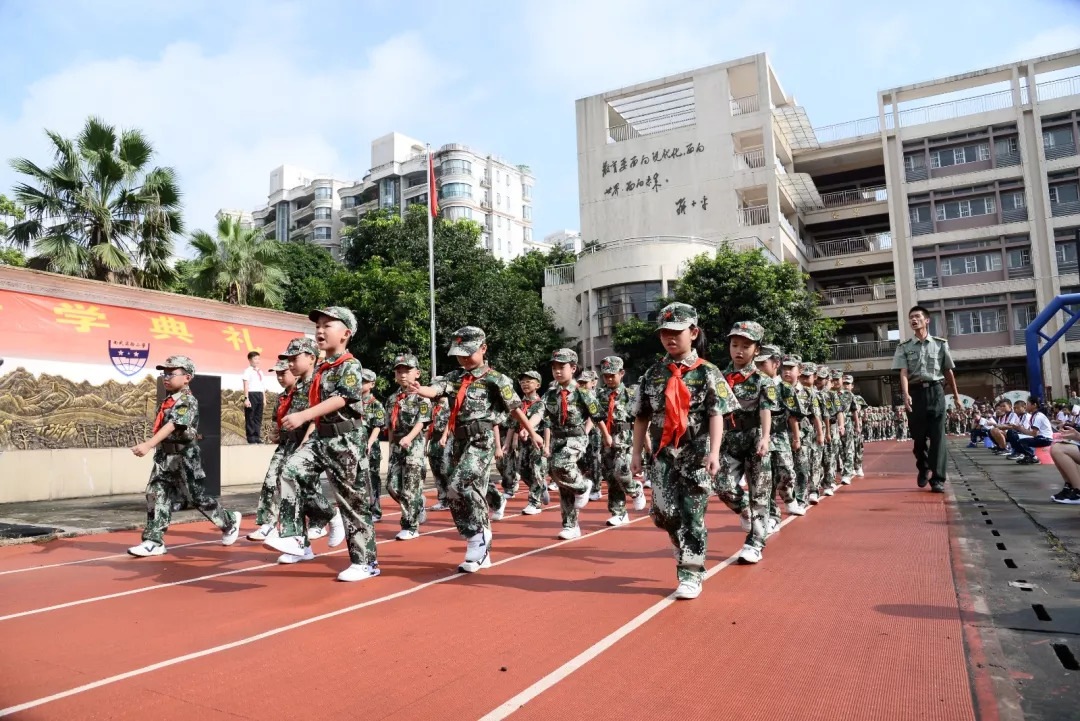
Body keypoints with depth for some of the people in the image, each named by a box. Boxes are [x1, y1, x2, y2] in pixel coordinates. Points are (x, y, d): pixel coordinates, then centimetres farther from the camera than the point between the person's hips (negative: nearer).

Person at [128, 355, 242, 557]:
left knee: (197, 497, 2)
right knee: (156, 495, 0)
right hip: (165, 456, 8)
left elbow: (172, 426, -32)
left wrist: (148, 445, -42)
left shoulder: (188, 401, -18)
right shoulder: (168, 400, 10)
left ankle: (230, 522, 23)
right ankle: (154, 541, 5)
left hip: (185, 457, -8)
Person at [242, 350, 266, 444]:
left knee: (258, 417, 7)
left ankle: (257, 437, 12)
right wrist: (246, 398, -16)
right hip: (251, 394, -7)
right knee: (250, 417, -3)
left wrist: (264, 398, 14)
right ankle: (251, 437, 0)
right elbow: (246, 385, -8)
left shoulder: (260, 372, 18)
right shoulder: (248, 371, -1)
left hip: (260, 395, 7)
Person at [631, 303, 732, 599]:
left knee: (692, 515, 0)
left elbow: (717, 415, -9)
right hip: (663, 454, 3)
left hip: (696, 455, -3)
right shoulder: (652, 374, 8)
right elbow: (641, 417, 10)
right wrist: (636, 453, 7)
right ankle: (689, 547, 25)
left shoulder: (707, 373, -2)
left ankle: (691, 575, 12)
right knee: (664, 513, -6)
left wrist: (714, 453, -20)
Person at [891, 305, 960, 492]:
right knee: (918, 435, 9)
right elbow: (903, 372, -5)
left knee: (937, 435, -5)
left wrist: (956, 395, 12)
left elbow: (948, 371, 11)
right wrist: (906, 395, -20)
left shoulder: (940, 344, 7)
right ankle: (924, 469, 32)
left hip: (935, 391, -1)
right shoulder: (904, 347, 6)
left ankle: (937, 479, -3)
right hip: (915, 392, 1)